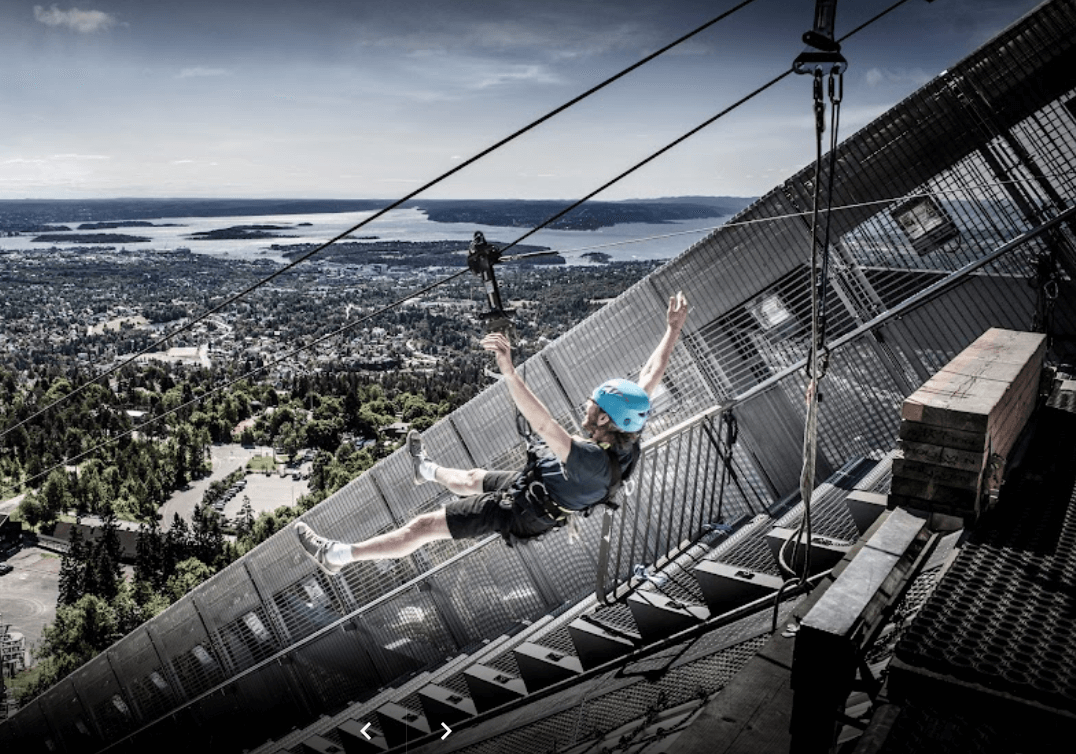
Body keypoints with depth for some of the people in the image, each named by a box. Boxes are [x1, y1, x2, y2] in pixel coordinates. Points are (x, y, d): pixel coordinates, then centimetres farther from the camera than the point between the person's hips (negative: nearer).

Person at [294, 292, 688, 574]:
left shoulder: (593, 462, -41)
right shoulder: (626, 442, -16)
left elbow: (544, 426, -54)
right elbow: (650, 376, -6)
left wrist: (509, 371, -60)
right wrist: (674, 330, -3)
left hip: (518, 511, -8)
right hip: (531, 481, 8)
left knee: (422, 526, -3)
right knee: (471, 479, 35)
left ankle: (337, 555, 8)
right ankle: (429, 471, 67)